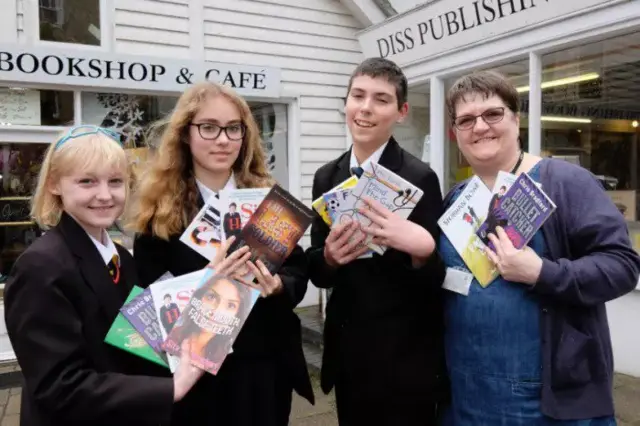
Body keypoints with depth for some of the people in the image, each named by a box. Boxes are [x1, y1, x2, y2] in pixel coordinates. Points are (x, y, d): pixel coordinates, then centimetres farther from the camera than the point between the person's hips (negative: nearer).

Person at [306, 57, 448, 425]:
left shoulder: (419, 178, -13)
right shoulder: (327, 177, 3)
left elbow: (434, 280, -11)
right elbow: (316, 271, 5)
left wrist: (422, 249, -32)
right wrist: (329, 257, -16)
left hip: (405, 363, -5)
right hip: (347, 355, 5)